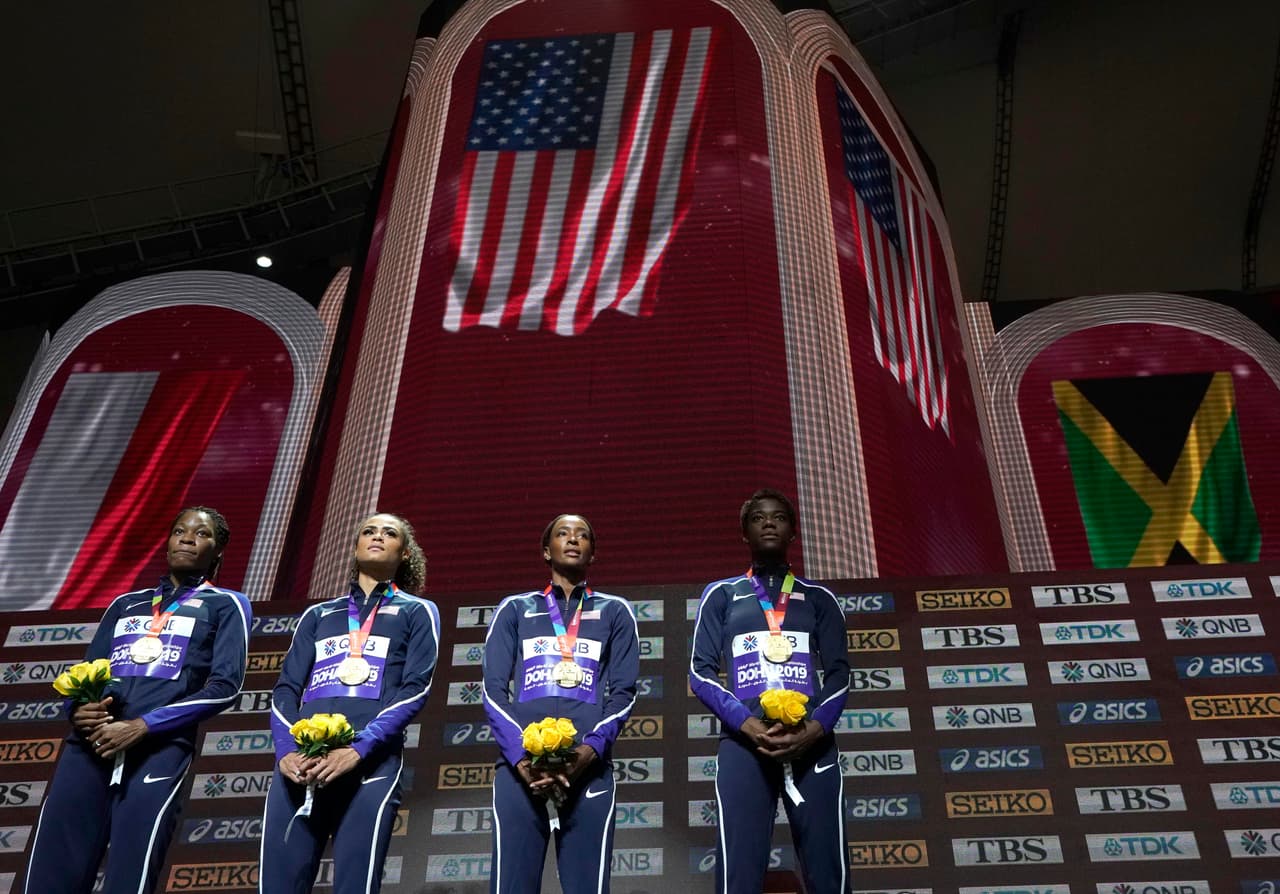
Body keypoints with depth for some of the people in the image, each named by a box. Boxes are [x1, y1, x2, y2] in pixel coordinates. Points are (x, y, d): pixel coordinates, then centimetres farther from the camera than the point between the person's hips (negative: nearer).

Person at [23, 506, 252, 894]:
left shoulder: (226, 605, 12)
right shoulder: (125, 603, 27)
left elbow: (224, 686, -1)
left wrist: (142, 726, -10)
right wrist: (78, 710, -2)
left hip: (160, 748, -4)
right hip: (90, 745, 4)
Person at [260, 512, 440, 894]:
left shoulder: (417, 612, 13)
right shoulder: (318, 614, 23)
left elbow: (416, 687, 0)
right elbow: (286, 687, 13)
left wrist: (358, 750, -13)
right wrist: (287, 749, -7)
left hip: (372, 762, -3)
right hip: (299, 763, 3)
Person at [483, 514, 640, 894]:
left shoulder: (615, 611, 17)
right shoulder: (514, 608, 17)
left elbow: (624, 692, 8)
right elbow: (494, 689, 8)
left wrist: (591, 748, -10)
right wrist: (520, 757, -9)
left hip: (588, 769, 0)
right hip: (519, 766, 0)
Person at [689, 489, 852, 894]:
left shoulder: (819, 598, 17)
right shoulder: (720, 594, 14)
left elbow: (838, 673, 10)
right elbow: (701, 671, 6)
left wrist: (816, 727, -10)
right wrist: (746, 723, -11)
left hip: (812, 744, 1)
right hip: (743, 743, -1)